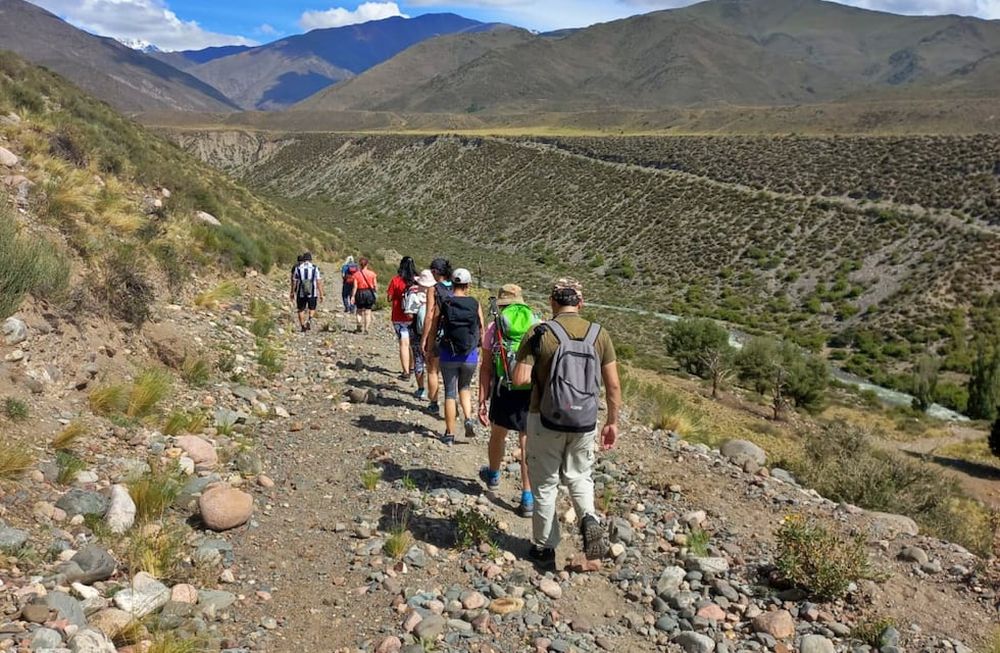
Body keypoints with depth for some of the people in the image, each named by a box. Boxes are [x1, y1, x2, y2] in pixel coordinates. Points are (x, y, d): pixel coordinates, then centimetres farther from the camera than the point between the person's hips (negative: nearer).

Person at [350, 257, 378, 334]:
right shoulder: (372, 273, -3)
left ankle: (360, 328, 4)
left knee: (359, 312, 14)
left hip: (360, 293, -1)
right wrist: (376, 293, 10)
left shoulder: (356, 274, -7)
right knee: (367, 312, 9)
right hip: (369, 293, 1)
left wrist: (353, 296, -4)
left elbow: (355, 286, -9)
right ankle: (366, 329, 9)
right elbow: (375, 285, -1)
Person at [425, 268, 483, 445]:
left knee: (450, 393, 8)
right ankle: (468, 418, 5)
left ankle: (449, 434, 12)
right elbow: (481, 330, 1)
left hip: (448, 355, -1)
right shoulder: (475, 304, -3)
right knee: (465, 387, 24)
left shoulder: (442, 303, -5)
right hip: (470, 356, 1)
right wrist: (480, 350, 18)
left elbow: (433, 329, -3)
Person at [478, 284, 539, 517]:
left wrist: (482, 402, 3)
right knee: (528, 445, 7)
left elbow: (486, 368, 1)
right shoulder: (538, 325, 6)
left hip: (505, 392, 0)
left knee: (498, 435, 24)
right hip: (534, 393, 1)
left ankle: (493, 476, 48)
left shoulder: (495, 328, 3)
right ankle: (528, 499, 9)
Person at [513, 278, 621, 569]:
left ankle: (544, 548, 24)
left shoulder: (539, 334, -10)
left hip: (546, 421, -2)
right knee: (579, 475, 24)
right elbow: (613, 386, -1)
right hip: (585, 423, 2)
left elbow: (520, 379, -17)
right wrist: (612, 422, 10)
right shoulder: (599, 335, -2)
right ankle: (589, 519, -2)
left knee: (545, 484, 14)